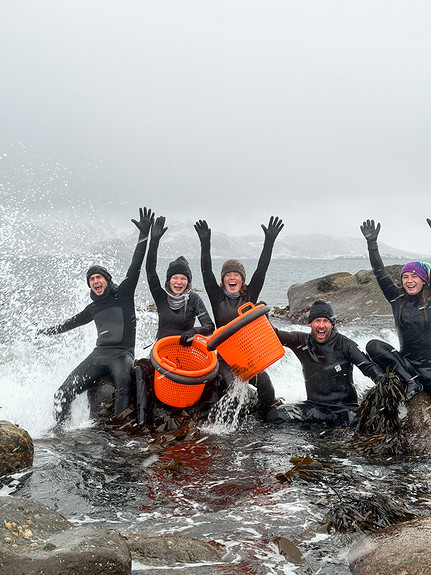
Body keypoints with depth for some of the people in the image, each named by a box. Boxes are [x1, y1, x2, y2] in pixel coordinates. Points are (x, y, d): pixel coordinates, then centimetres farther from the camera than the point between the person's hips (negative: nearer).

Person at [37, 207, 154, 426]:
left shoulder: (123, 293, 6)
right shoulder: (93, 308, 21)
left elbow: (135, 267, -4)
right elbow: (74, 321, 39)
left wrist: (144, 235, -12)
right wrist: (48, 331, 53)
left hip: (122, 354, -5)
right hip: (98, 354, 5)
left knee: (124, 385, -37)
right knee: (63, 394, -7)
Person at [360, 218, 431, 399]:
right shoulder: (397, 298, 2)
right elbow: (380, 274, -3)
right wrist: (372, 243, -10)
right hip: (405, 361, 3)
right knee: (373, 346, -22)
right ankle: (411, 381, -18)